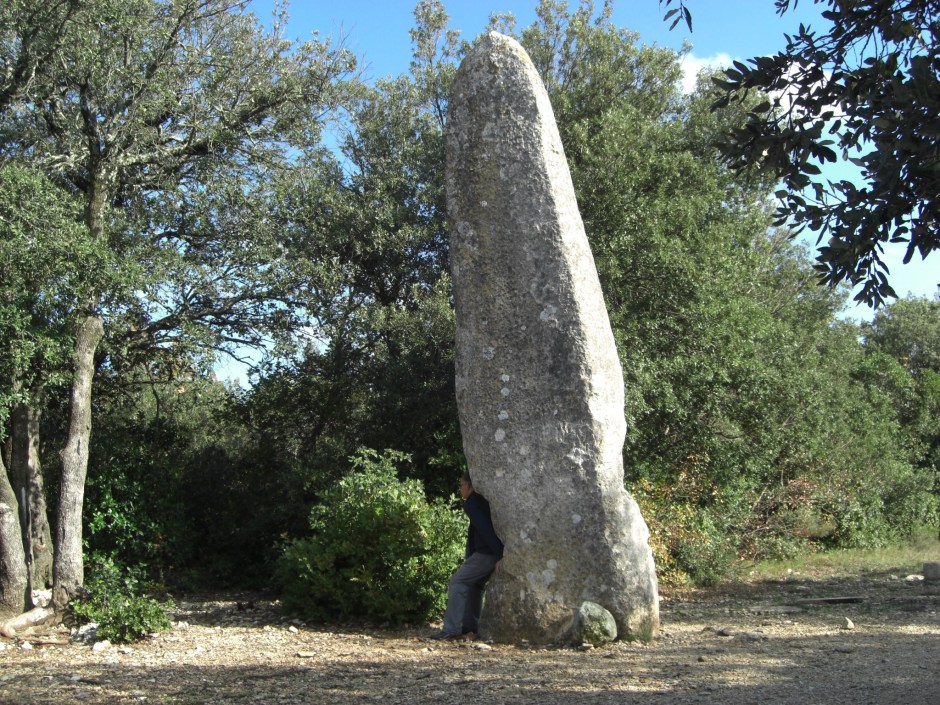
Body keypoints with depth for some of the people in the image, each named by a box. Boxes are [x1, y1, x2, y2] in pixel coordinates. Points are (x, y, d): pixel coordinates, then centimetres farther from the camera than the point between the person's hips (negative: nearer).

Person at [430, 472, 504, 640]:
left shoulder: (471, 504, -10)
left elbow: (485, 528, -21)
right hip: (494, 554, 9)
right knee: (474, 585, 22)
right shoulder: (485, 501, 19)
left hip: (484, 554, -9)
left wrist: (499, 555, -25)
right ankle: (470, 625, 24)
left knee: (457, 583, -7)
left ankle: (451, 629, -11)